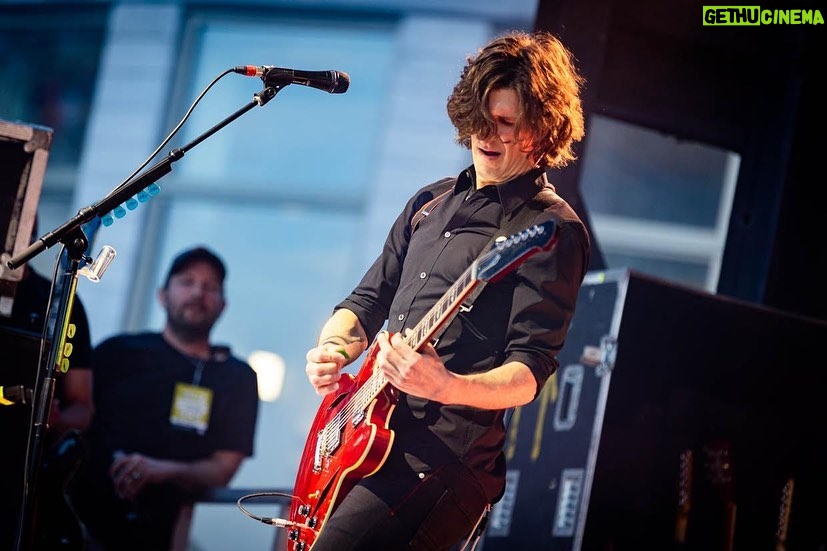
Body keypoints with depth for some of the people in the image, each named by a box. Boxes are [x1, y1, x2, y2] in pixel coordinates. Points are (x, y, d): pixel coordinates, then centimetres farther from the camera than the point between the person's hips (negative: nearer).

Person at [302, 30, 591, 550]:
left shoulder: (551, 229, -7)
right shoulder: (431, 204, 16)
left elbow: (530, 370, -14)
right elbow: (368, 299, 22)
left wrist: (447, 387, -32)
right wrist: (332, 349, 0)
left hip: (440, 462, -8)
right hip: (371, 440, 8)